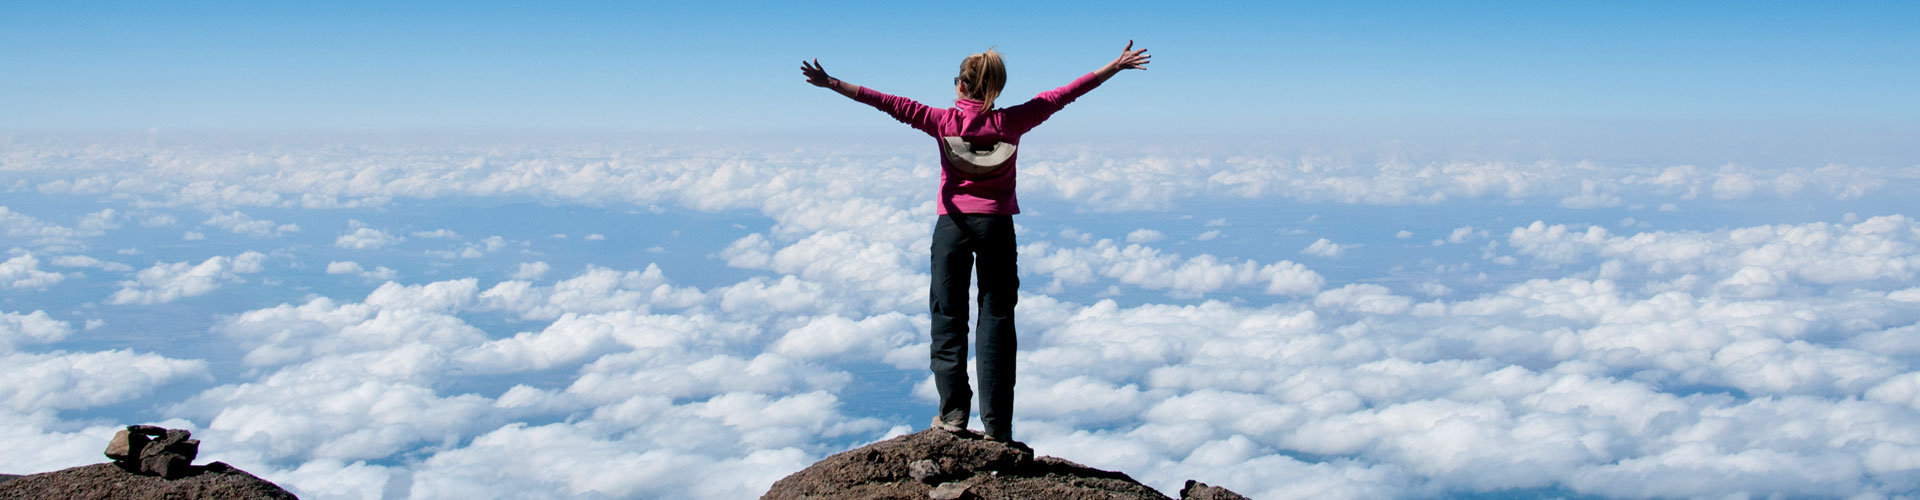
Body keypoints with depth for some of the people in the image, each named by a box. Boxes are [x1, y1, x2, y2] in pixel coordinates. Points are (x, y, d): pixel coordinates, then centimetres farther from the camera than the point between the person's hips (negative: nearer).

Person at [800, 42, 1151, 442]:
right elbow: (1063, 95, 5)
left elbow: (890, 103, -2)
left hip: (953, 224, -1)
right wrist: (1115, 66, 12)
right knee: (997, 319, 3)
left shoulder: (943, 122, -3)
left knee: (948, 318, 9)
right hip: (997, 225, 1)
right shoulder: (1011, 122, -1)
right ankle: (996, 425, 1)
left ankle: (953, 412, 3)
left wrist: (832, 84, 2)